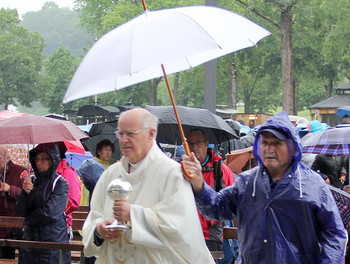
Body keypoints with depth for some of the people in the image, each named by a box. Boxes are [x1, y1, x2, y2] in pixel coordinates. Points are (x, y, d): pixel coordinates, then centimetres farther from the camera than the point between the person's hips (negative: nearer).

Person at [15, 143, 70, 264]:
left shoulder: (61, 184, -6)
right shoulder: (34, 182, 8)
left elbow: (50, 212, -15)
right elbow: (20, 211, 2)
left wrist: (29, 219, -1)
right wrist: (26, 193, -14)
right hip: (30, 239, 5)